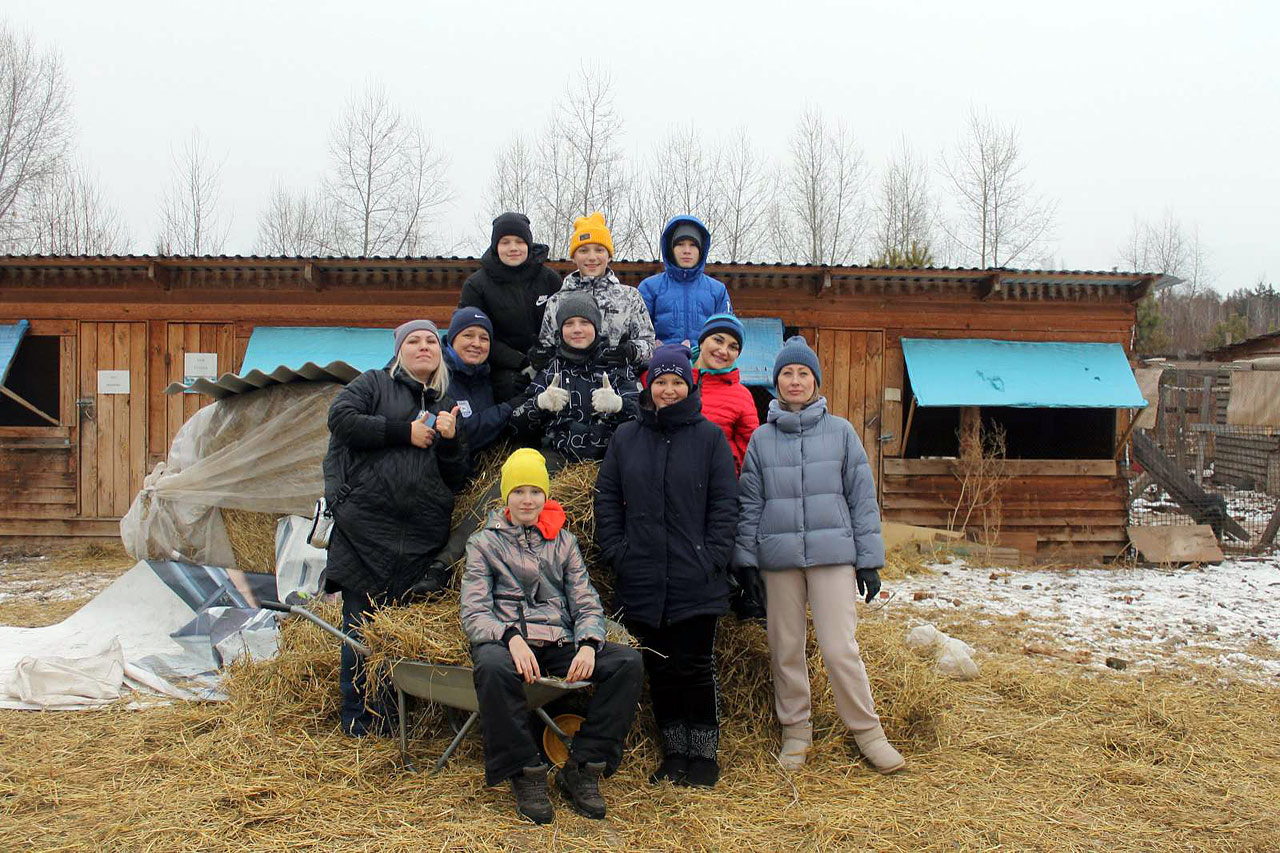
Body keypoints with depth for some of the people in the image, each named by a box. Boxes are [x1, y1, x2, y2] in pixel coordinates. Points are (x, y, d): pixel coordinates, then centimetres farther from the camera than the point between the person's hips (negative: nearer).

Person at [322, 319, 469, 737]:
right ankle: (361, 722, 6)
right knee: (364, 624, -3)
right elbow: (340, 418, -8)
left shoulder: (445, 407, 23)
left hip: (424, 536, 4)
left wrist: (449, 441, -2)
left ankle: (399, 715, 13)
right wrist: (405, 432, -6)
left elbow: (456, 479, 18)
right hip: (366, 526, -4)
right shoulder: (374, 383, 12)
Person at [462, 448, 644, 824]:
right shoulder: (484, 543, 12)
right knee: (493, 666, -39)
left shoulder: (564, 542, 19)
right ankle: (525, 774, -21)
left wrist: (588, 645, -12)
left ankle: (582, 768, -15)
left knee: (628, 661, -23)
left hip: (561, 644, 3)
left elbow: (587, 604, 11)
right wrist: (511, 638, -21)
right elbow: (474, 612, 1)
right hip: (506, 641, -3)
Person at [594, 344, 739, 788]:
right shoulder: (625, 438, 9)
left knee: (695, 668, 2)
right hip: (643, 581, 3)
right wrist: (617, 551, 0)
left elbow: (724, 504, 0)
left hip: (697, 584, -3)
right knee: (659, 669, 11)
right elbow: (606, 500, 10)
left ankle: (704, 755, 16)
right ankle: (674, 752, 24)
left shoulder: (709, 437, 2)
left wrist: (713, 557, -8)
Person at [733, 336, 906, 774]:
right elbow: (749, 504, 8)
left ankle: (867, 730, 11)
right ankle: (796, 732, 22)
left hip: (834, 555, -2)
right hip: (778, 557, 2)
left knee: (840, 648, -6)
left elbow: (862, 496, 5)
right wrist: (746, 564, 3)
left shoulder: (841, 431, 5)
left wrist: (869, 560, 2)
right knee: (786, 650, 7)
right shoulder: (761, 438, 7)